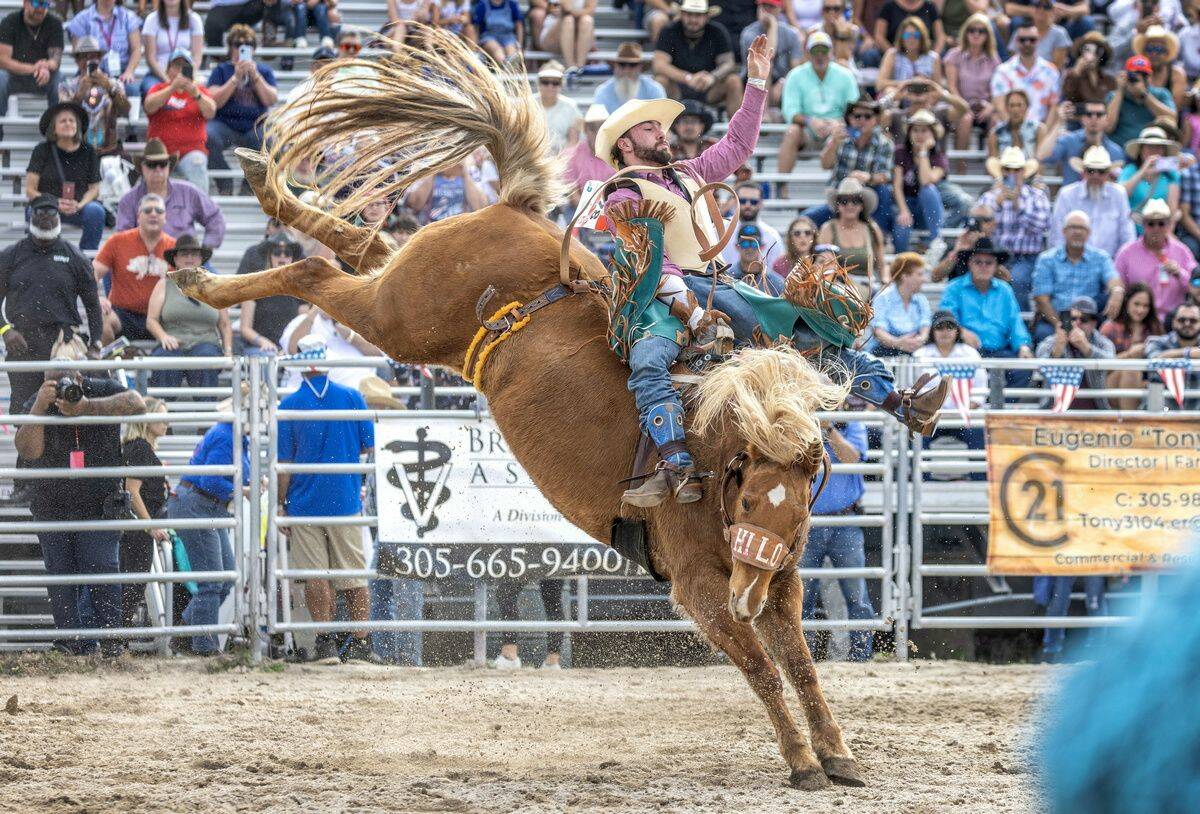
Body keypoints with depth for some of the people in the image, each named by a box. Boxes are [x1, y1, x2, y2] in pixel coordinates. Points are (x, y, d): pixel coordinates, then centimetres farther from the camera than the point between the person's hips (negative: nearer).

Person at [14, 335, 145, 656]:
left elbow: (136, 404, -24)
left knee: (102, 568, -9)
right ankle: (72, 643, 6)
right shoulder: (36, 402, -1)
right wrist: (40, 407, -25)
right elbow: (28, 450, -13)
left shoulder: (102, 390, -4)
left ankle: (110, 639, -2)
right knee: (60, 575, 2)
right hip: (52, 506, 2)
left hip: (99, 503, -2)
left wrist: (86, 407, -30)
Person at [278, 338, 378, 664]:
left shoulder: (289, 405, -5)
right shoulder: (352, 397, -2)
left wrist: (281, 503, 3)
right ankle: (359, 643, 8)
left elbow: (283, 463, -4)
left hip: (305, 502, -1)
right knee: (354, 575, 8)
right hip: (346, 500, 1)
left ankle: (325, 642, 0)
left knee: (315, 577, 4)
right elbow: (369, 447, 2)